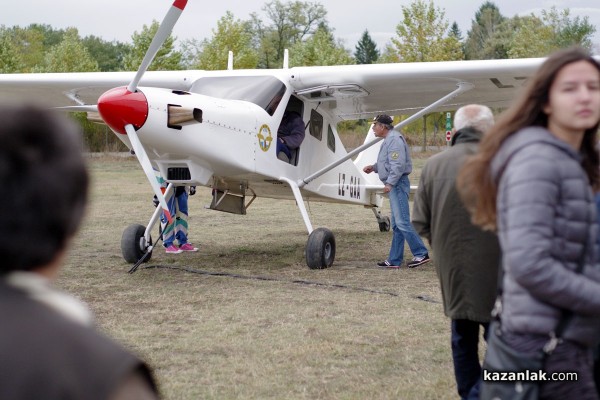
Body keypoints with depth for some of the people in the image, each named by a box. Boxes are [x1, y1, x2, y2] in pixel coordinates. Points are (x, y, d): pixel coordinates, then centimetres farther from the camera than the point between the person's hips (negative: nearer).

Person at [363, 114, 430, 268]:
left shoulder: (394, 140, -14)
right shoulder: (389, 140, 20)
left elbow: (398, 165, -22)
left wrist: (389, 183, -24)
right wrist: (374, 167, 20)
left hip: (398, 184, -11)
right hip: (395, 186, 11)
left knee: (402, 222, -12)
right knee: (396, 225, 11)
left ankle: (421, 254, -9)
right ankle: (394, 260, 14)